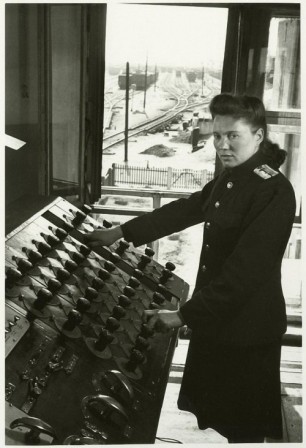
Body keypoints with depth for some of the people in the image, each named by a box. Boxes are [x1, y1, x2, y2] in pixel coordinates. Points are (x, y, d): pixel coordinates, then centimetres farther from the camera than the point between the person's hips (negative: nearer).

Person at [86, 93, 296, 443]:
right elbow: (185, 209, 13)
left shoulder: (274, 192, -23)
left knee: (243, 427, 10)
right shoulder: (229, 179, 6)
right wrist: (122, 232, 9)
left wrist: (185, 315, -26)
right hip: (213, 317, 9)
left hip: (246, 328, -8)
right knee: (211, 412, 23)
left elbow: (245, 270, -29)